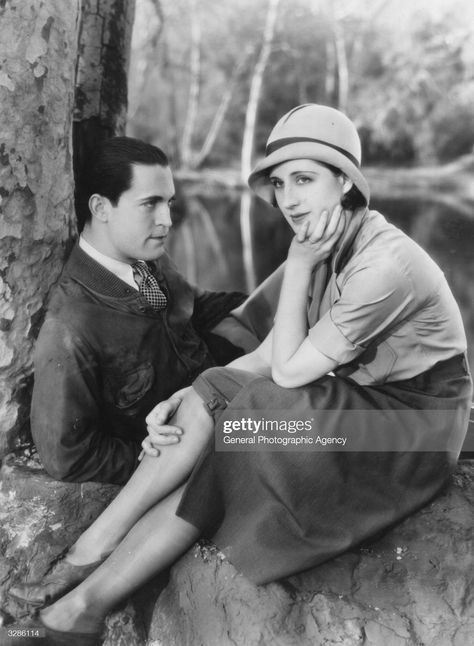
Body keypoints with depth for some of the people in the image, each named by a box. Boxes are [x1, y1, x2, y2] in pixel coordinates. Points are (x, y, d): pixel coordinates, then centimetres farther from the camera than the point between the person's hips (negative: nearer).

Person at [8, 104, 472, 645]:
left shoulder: (385, 265, -25)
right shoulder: (327, 249, 2)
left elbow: (288, 372, -19)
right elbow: (266, 357, 1)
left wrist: (299, 268, -18)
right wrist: (190, 399, -12)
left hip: (411, 429, -7)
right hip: (354, 397, 7)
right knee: (205, 407, -13)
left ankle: (84, 600, -5)